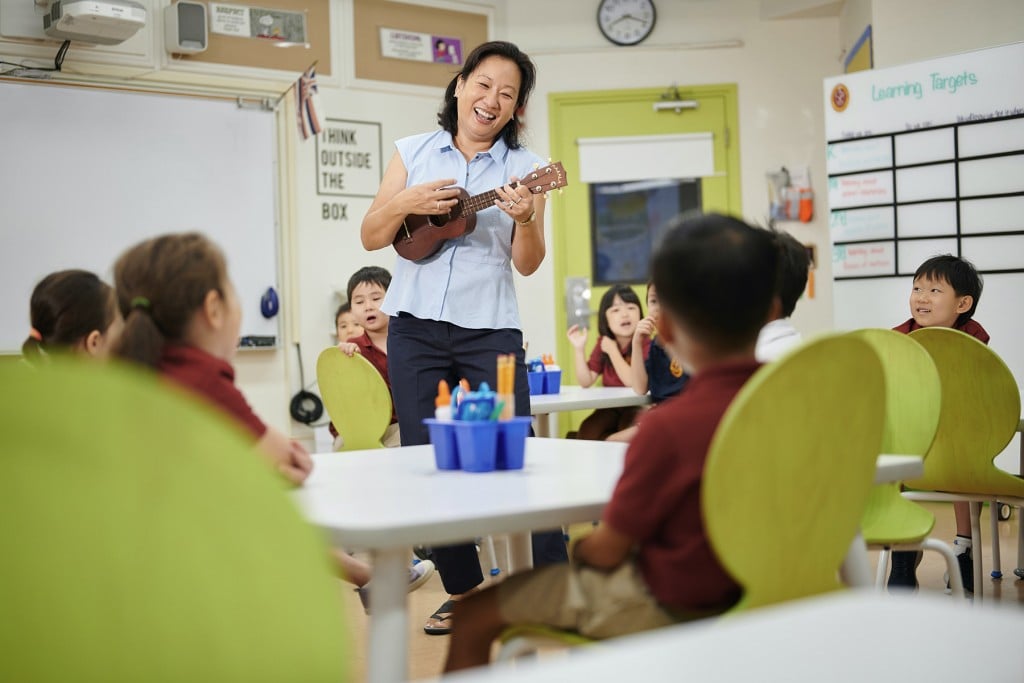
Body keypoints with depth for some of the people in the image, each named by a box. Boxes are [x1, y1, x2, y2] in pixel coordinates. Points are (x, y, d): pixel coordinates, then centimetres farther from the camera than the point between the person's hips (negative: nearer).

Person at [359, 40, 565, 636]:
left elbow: (528, 263, -3)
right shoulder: (415, 152, 8)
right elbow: (371, 237, 6)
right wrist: (405, 202, -13)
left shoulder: (524, 166, 3)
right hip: (416, 326, 2)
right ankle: (465, 590, 22)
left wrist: (525, 219, -23)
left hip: (490, 329, -2)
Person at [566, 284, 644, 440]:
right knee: (586, 432, -22)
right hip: (610, 407, 5)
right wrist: (579, 349, -12)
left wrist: (612, 350, -19)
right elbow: (586, 381, 0)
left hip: (637, 406, -5)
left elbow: (633, 382, -25)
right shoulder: (603, 343, 4)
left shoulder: (644, 344, -15)